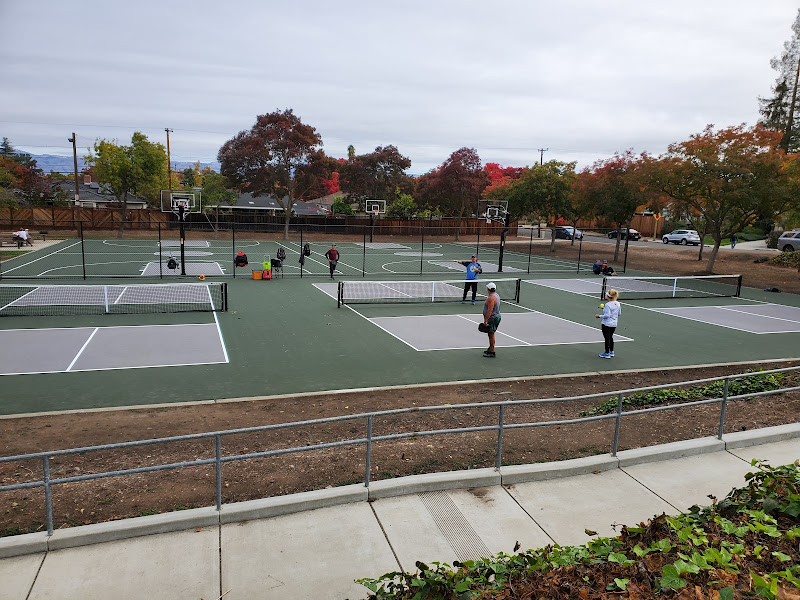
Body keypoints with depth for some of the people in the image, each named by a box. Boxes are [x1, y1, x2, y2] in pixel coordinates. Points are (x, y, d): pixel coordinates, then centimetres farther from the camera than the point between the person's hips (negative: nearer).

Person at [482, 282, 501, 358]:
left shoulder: (491, 298, -23)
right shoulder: (496, 295, 11)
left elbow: (489, 310, -27)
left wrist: (485, 320, -25)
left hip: (492, 318, -10)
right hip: (496, 316, 10)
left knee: (491, 334, -5)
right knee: (491, 334, 21)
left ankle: (492, 352, -1)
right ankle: (490, 348, 35)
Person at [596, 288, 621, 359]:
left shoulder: (607, 305, -23)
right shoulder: (618, 303, 0)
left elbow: (607, 315, -24)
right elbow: (619, 313, 10)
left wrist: (599, 316, -12)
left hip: (607, 324, -8)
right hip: (614, 324, 8)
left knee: (607, 338, 3)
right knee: (610, 337, 22)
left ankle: (607, 353, 10)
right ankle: (611, 352, 30)